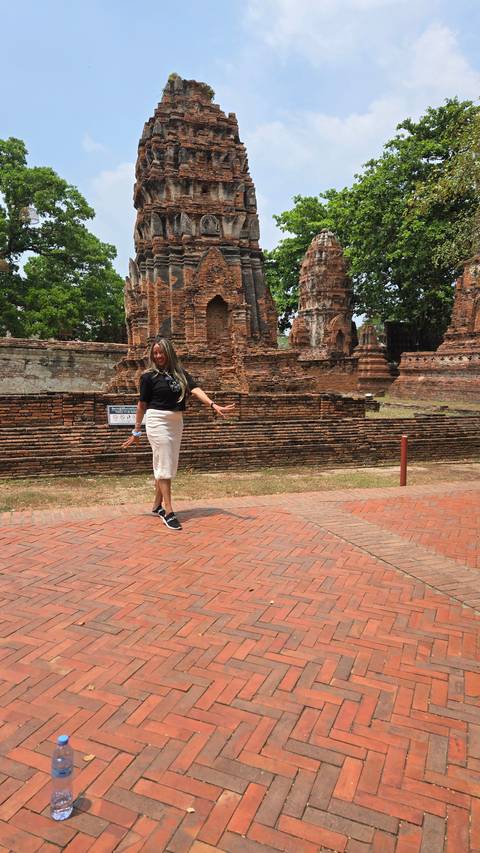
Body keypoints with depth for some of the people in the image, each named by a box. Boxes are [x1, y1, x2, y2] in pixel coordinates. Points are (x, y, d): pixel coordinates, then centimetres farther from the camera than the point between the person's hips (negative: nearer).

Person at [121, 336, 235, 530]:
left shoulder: (180, 373, 8)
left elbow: (195, 390, -7)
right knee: (164, 464, -7)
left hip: (176, 422, 5)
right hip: (157, 421, -5)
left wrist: (213, 405, -22)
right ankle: (168, 512, -4)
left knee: (170, 465, 10)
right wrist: (136, 432, 1)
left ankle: (157, 505, 23)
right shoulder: (149, 376, -3)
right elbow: (142, 404, -1)